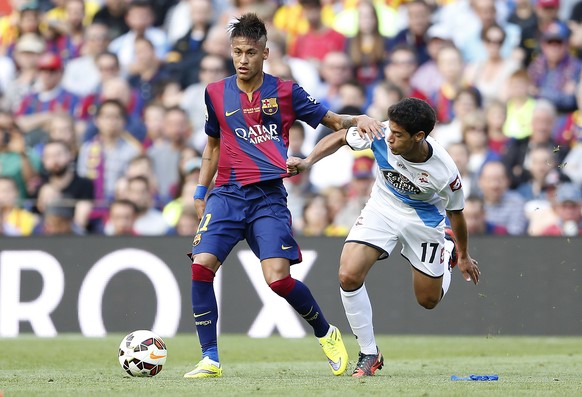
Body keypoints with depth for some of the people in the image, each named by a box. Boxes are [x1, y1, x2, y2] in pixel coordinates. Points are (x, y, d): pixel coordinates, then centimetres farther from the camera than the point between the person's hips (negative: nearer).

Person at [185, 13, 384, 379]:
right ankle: (210, 360, -8)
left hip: (269, 196, -2)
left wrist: (360, 120, -14)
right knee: (201, 265, -17)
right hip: (227, 194, 3)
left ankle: (326, 333, 13)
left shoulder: (285, 91, 4)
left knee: (277, 278, -15)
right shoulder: (216, 93, 11)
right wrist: (201, 190, 19)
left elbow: (333, 120, 7)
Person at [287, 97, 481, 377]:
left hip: (424, 219, -2)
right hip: (382, 208, 2)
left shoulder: (444, 171, -31)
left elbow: (455, 212, -11)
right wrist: (307, 162, -22)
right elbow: (340, 138, -8)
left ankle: (448, 253, 45)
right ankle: (369, 354, -2)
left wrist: (464, 256, 4)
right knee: (349, 276, -20)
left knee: (429, 300, 10)